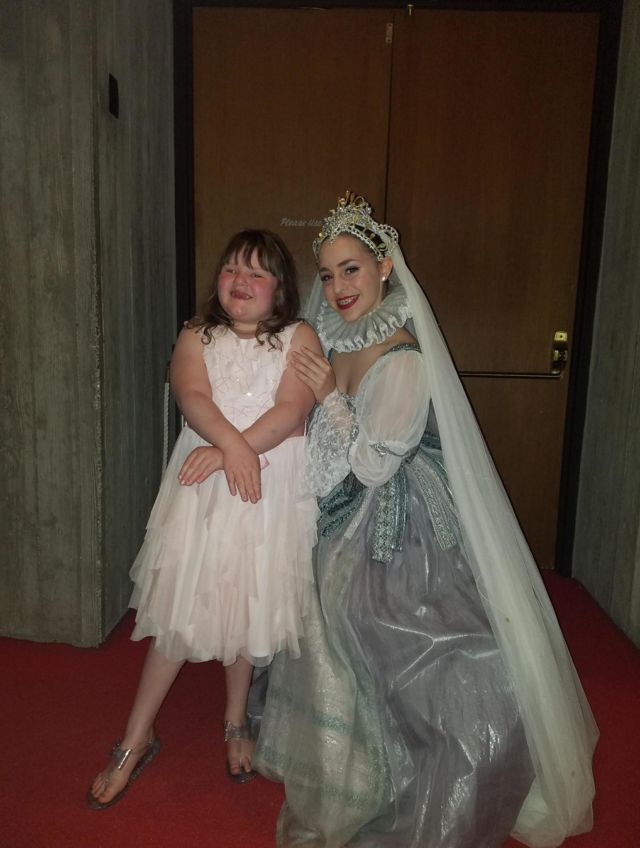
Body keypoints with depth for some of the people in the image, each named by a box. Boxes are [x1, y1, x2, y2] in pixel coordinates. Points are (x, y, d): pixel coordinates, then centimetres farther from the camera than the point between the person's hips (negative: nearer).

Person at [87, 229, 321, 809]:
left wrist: (222, 454, -21)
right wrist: (232, 442, -29)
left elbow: (292, 408, -12)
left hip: (271, 490, 0)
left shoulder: (298, 338, 3)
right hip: (201, 487, 1)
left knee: (250, 609, 10)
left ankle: (236, 723, 35)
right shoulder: (196, 338, 8)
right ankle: (137, 741, 23)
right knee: (181, 607, 5)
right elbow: (192, 396, -10)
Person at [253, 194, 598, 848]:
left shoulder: (402, 360, -22)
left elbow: (373, 464, -22)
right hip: (347, 526, 8)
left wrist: (330, 397, -16)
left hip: (398, 530, -8)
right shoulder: (334, 340, 2)